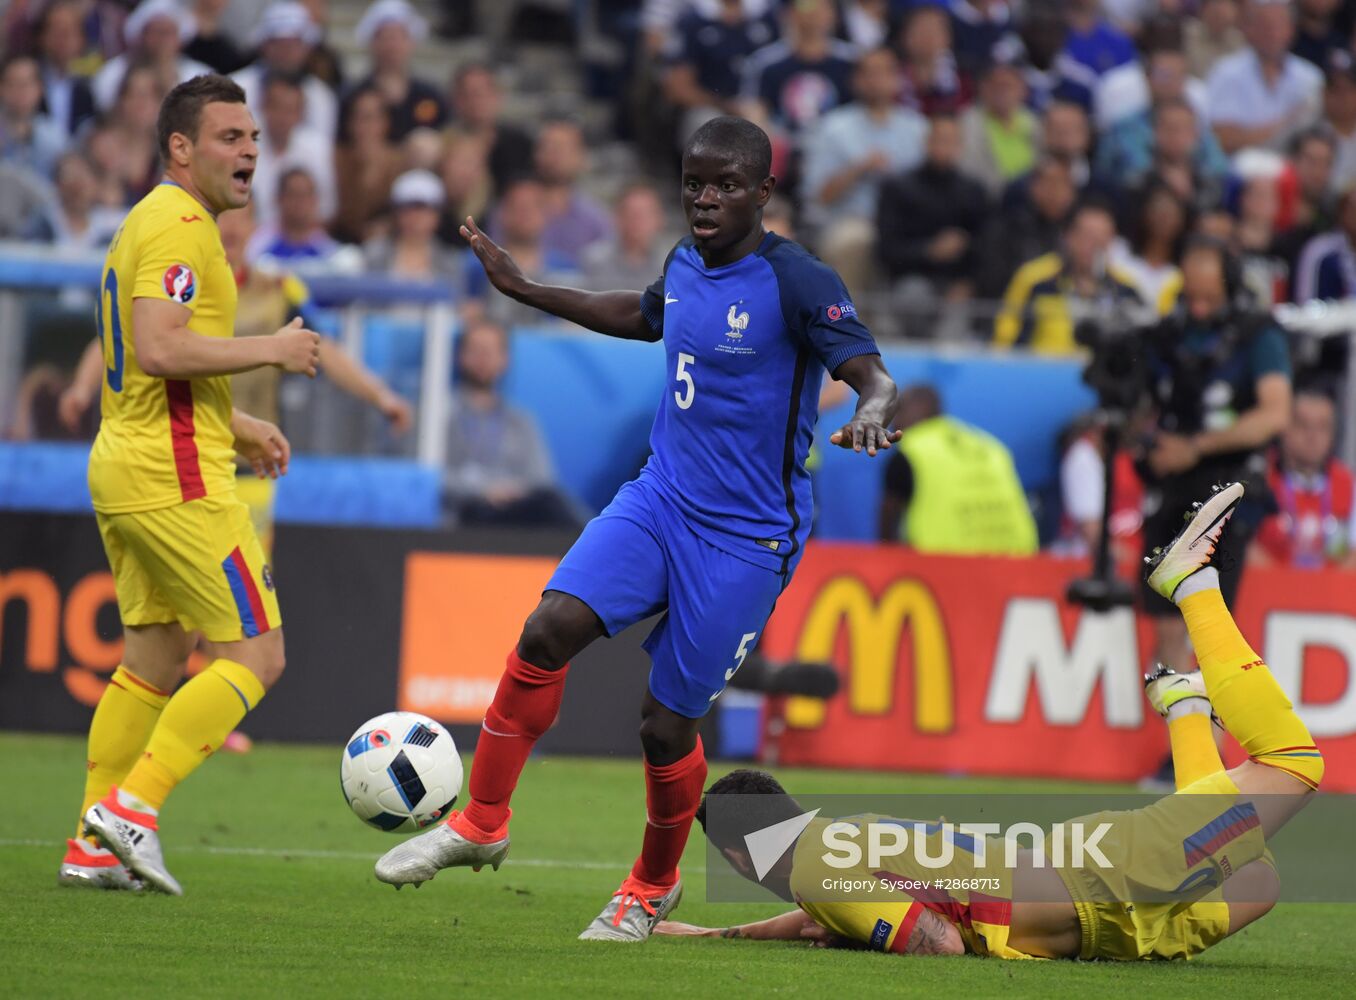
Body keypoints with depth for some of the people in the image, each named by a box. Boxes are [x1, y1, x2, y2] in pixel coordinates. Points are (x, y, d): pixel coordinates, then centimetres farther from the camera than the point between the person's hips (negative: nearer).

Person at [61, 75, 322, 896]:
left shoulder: (150, 223, 20)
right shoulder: (180, 227, -13)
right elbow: (159, 349, -25)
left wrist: (237, 427, 22)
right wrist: (269, 350, -17)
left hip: (124, 468, 10)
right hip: (175, 479, -10)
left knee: (156, 661, 14)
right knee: (255, 656, -8)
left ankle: (95, 847, 12)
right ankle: (130, 805, -13)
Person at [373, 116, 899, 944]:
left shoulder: (796, 283, -15)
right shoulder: (686, 263, 7)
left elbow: (876, 378, -22)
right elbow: (646, 318, 30)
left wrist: (872, 414, -46)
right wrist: (523, 289, 33)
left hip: (746, 538, -6)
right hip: (661, 499, 6)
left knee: (668, 722, -1)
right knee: (551, 628, -16)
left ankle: (655, 885, 26)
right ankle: (482, 823, -2)